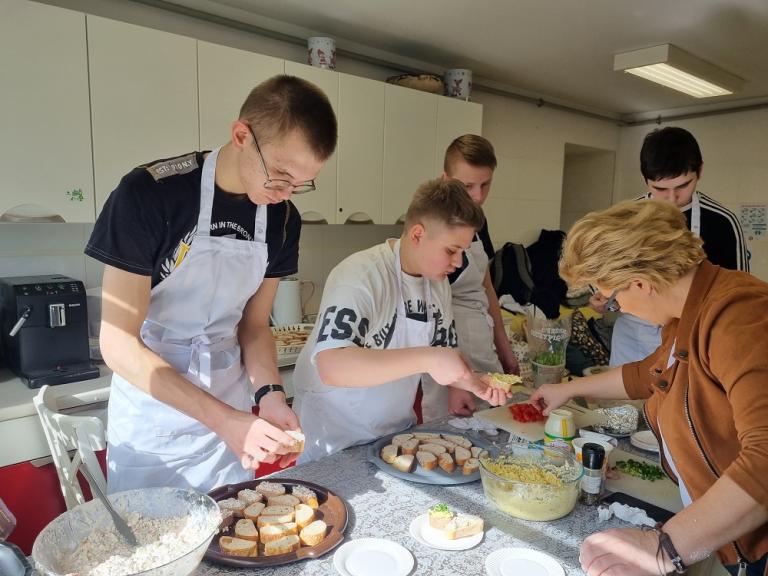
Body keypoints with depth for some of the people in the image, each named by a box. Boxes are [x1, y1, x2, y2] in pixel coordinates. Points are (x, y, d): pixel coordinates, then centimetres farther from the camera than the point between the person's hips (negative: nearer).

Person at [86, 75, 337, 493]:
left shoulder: (283, 220, -6)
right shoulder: (149, 193, -21)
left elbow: (254, 325, 4)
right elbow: (119, 345, -21)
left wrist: (269, 393, -14)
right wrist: (225, 420, -27)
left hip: (230, 419, 5)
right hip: (150, 427, -4)